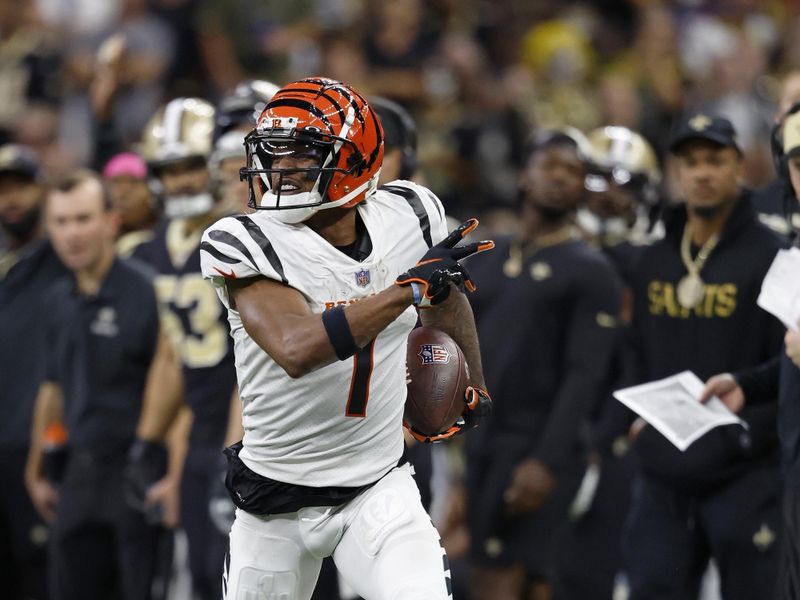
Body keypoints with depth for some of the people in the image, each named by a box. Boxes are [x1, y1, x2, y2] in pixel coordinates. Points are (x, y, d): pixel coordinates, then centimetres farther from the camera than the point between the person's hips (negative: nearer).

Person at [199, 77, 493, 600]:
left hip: (378, 490, 1)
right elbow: (297, 349, -34)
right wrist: (410, 286, -30)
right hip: (275, 502, -1)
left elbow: (446, 300, 18)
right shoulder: (245, 245, -18)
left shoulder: (408, 220, -5)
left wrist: (474, 385, 32)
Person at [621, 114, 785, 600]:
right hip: (662, 477, 6)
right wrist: (637, 419, 5)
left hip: (745, 475, -6)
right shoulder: (655, 261, 13)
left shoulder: (770, 256, -7)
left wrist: (741, 436, -17)